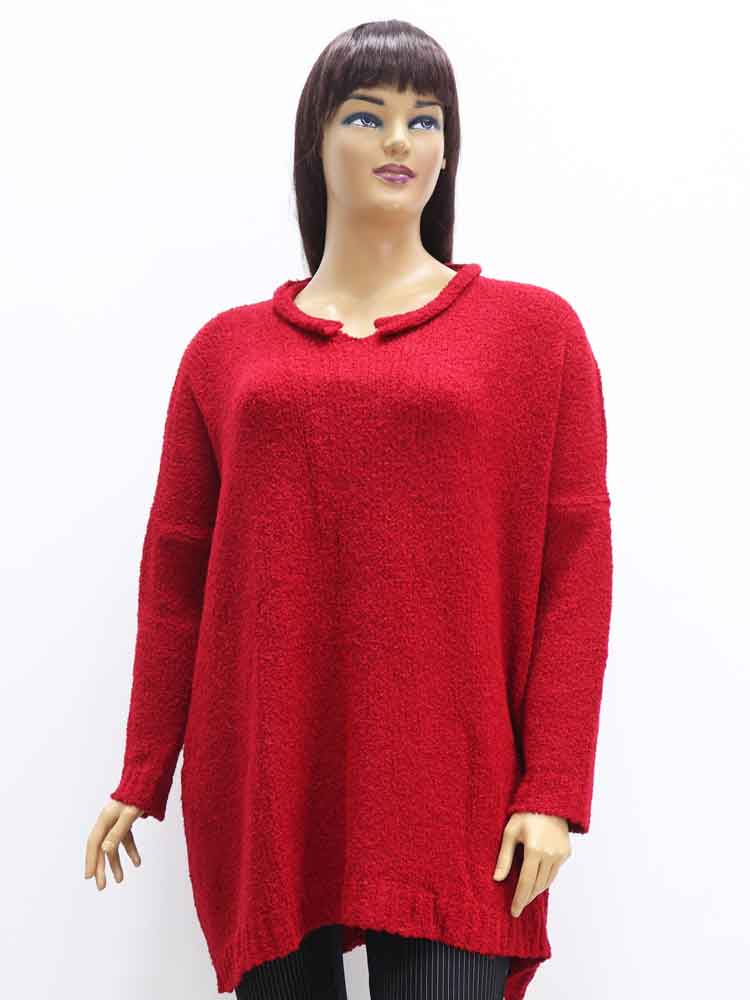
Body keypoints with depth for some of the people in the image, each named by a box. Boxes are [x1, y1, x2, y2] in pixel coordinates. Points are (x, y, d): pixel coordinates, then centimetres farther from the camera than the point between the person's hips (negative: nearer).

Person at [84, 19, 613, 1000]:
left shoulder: (534, 329, 5)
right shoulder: (227, 349, 10)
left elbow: (576, 564, 0)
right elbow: (175, 572, 10)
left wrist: (554, 791, -6)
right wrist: (142, 776, 10)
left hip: (450, 791, -2)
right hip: (262, 788, 2)